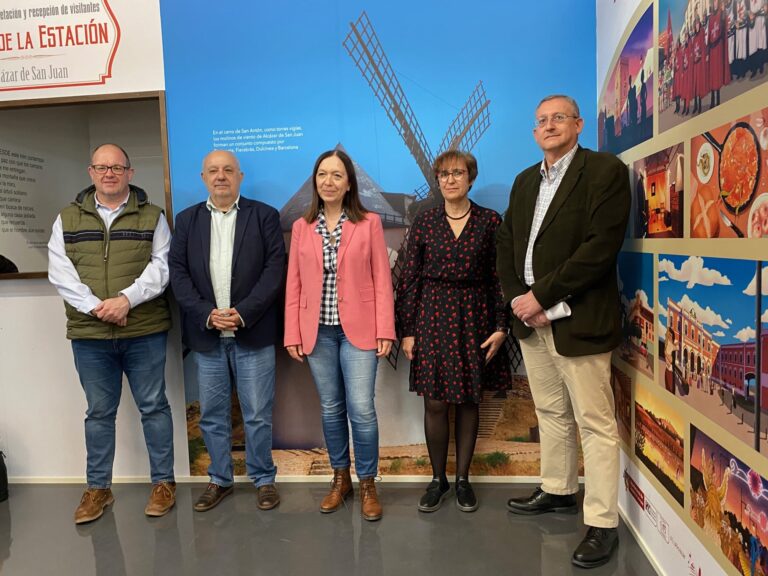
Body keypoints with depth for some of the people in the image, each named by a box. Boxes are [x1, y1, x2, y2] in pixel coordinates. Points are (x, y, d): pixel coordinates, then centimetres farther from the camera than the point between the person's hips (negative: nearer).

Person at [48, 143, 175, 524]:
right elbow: (60, 270, -1)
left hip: (145, 331, -2)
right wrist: (95, 306, -15)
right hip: (89, 334, 2)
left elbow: (162, 265, -5)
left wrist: (127, 298, -18)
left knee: (153, 406, 6)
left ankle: (163, 482, 19)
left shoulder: (151, 216, 4)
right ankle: (98, 488, 25)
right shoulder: (67, 218, 9)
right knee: (99, 411, 12)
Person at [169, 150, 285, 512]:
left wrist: (243, 313, -15)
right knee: (212, 415, 12)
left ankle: (263, 479, 21)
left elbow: (274, 269, -6)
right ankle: (220, 480, 29)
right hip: (206, 335, 3)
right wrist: (207, 314, -10)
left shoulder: (264, 215, 2)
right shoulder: (186, 220, 10)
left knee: (258, 415, 4)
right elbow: (177, 273, 3)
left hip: (252, 333, -2)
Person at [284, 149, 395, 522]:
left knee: (361, 409, -4)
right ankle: (340, 478, 29)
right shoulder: (301, 227, 8)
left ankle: (367, 484, 15)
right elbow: (294, 285, 7)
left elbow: (382, 280, -2)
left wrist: (385, 331, -8)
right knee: (330, 408, 11)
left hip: (358, 329, -2)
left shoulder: (369, 223, 0)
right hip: (318, 331, 3)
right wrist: (292, 334, 2)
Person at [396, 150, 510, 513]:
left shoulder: (490, 221, 1)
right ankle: (438, 479, 21)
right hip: (433, 317, 0)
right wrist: (406, 331, -1)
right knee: (434, 402, 3)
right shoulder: (424, 223, 2)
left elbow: (499, 277, 2)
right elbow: (409, 279, 2)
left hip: (475, 318, 0)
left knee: (469, 401, 8)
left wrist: (501, 326, -4)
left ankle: (463, 478, 24)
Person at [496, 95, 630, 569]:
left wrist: (541, 295, -17)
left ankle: (602, 523, 13)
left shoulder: (606, 171, -6)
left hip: (578, 321, -6)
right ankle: (559, 491, 35)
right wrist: (518, 299, -3)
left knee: (595, 423, 1)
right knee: (551, 414, 18)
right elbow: (507, 245, 13)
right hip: (532, 319, 7)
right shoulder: (525, 181, 15)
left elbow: (601, 245, -16)